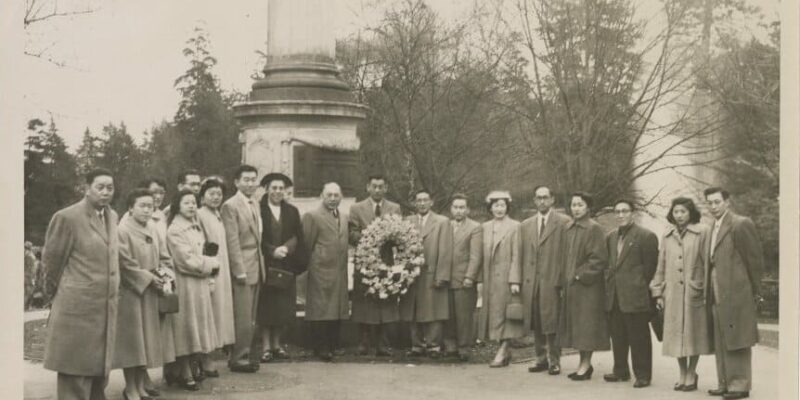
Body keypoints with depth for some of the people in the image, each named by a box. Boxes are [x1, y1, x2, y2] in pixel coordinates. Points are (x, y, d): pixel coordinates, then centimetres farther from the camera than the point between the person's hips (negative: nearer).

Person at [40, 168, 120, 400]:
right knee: (76, 374, -1)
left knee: (100, 371, 14)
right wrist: (53, 292, 7)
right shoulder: (67, 217, -10)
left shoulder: (112, 216, 10)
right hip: (77, 308, -7)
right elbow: (51, 260, -2)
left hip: (106, 309, 7)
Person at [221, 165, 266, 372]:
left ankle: (250, 355, 20)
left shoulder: (255, 204, 15)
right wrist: (240, 270, -17)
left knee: (252, 317, 12)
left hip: (256, 266, 8)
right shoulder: (230, 206, -10)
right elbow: (232, 241, -14)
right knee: (243, 317, -5)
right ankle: (238, 359, 4)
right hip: (242, 267, -8)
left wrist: (261, 265, 12)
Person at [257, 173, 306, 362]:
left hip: (286, 266, 4)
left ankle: (277, 344, 16)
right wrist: (272, 251, -16)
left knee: (283, 307, 5)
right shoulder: (258, 210, -4)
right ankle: (266, 346, 7)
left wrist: (286, 248, -9)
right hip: (265, 265, -4)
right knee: (266, 306, 0)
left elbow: (298, 238, 8)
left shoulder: (292, 211, 11)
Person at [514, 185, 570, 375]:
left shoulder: (564, 222, 0)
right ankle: (540, 358, 18)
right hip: (530, 281, 4)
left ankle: (554, 361, 8)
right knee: (536, 324, 8)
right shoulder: (525, 225, 15)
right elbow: (520, 255, 13)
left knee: (552, 323, -2)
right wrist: (516, 279, 4)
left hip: (552, 281, -4)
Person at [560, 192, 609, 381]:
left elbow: (599, 258, -15)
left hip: (587, 286, -7)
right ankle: (584, 363, 19)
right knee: (575, 323, 11)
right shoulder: (568, 228, 10)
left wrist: (580, 275, -14)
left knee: (586, 325, -2)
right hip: (570, 285, 7)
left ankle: (586, 364, 5)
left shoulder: (594, 229, -11)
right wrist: (565, 278, 9)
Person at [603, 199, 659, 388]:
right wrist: (609, 281, 10)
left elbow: (650, 266, -7)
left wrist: (639, 286, -5)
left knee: (639, 337, 0)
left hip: (635, 296, -7)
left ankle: (643, 375, 7)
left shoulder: (646, 236, -7)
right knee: (617, 335, 13)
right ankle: (620, 371, 24)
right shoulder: (611, 237, 13)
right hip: (614, 296, 7)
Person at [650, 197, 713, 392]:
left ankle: (692, 374, 15)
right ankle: (682, 374, 17)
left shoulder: (702, 233, -1)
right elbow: (661, 267, 14)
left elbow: (708, 263, -2)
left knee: (693, 333, 2)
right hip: (672, 293, 4)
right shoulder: (667, 237, 12)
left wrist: (707, 290, -6)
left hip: (694, 293, -4)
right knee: (676, 334, 5)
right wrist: (658, 292, 9)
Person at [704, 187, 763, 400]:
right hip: (718, 295, 9)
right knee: (721, 342, 13)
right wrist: (709, 292, 11)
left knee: (737, 342, -3)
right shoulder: (714, 228, 16)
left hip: (736, 294, -8)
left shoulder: (741, 224, -10)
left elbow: (755, 259, -9)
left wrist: (754, 291, -5)